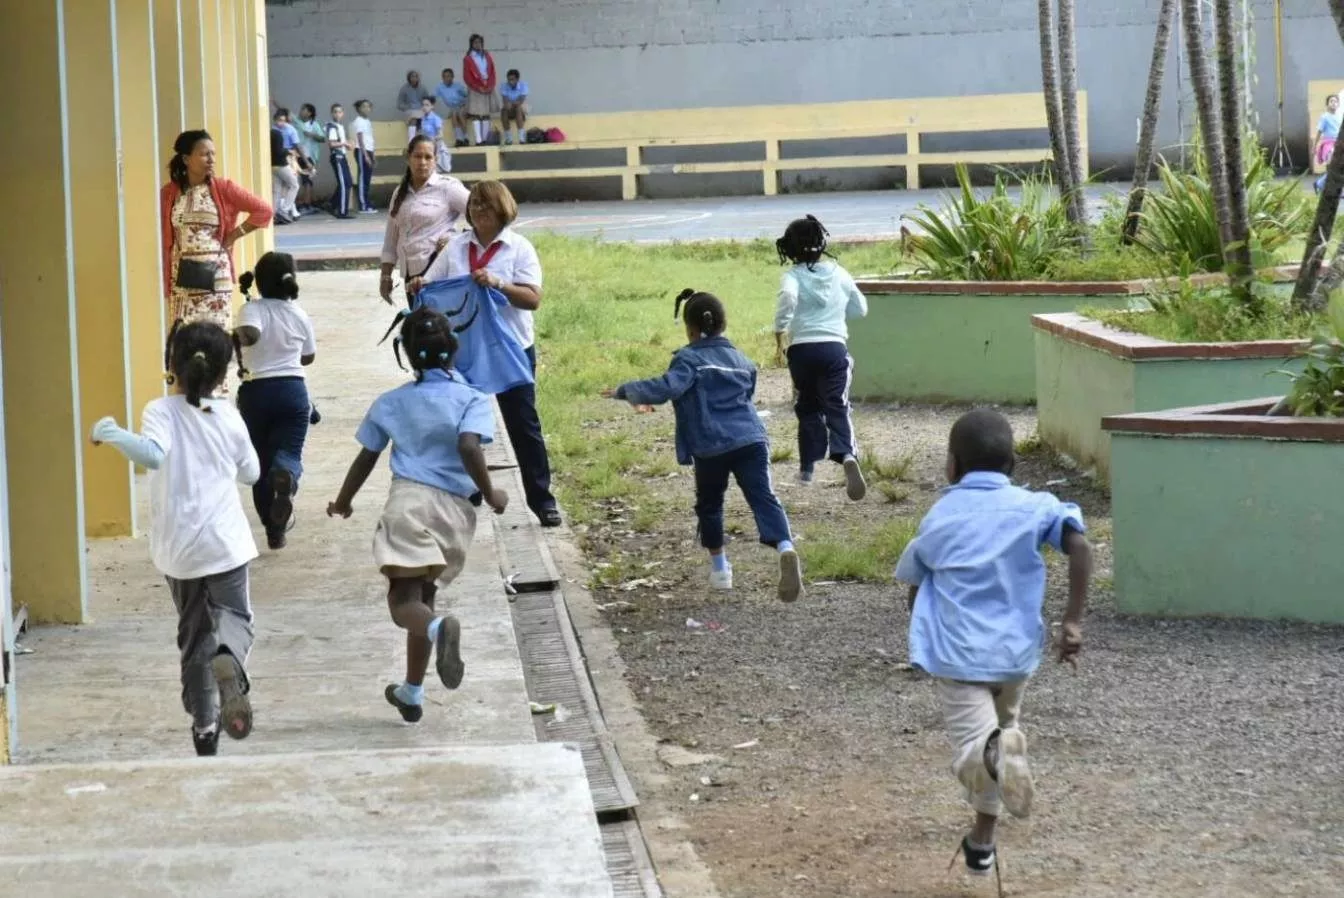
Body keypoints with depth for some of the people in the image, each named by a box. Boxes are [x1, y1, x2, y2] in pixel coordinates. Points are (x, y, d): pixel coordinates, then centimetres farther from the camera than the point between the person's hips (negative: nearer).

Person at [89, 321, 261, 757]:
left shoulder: (161, 412, -10)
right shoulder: (227, 415, -1)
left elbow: (152, 454, -31)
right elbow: (250, 472, 11)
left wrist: (109, 432, -20)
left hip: (178, 548, 0)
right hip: (225, 541, 0)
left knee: (193, 634, 15)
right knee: (234, 617, 8)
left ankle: (204, 725, 18)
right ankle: (228, 661, -29)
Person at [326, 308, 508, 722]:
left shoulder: (391, 403, 12)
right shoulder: (472, 400, 3)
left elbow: (366, 458, 18)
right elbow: (468, 447, -15)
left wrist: (343, 503, 33)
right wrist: (489, 493, -2)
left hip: (408, 499, -1)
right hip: (455, 508, 1)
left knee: (404, 601, -11)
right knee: (422, 595, 19)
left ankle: (439, 627, -47)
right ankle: (412, 692, 24)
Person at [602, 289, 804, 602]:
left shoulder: (689, 359, 0)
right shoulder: (742, 361, 20)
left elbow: (666, 388, -17)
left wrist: (626, 391, -7)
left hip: (711, 448, -3)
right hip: (751, 440, 3)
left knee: (709, 506, 18)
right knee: (763, 498, -8)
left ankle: (719, 569, 25)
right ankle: (786, 547, -34)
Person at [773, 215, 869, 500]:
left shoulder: (793, 275, 0)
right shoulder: (837, 273, 9)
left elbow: (788, 297, -24)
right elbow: (860, 309, 18)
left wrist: (779, 333, -15)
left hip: (802, 348, -1)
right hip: (834, 346, 1)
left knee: (808, 408, 18)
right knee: (837, 408, -6)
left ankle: (807, 468, 23)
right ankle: (848, 456, -33)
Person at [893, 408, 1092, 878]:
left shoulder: (938, 518, 5)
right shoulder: (1033, 507, 1)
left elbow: (913, 586, 15)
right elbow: (1079, 546, -15)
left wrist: (930, 637, 35)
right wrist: (1073, 620, -12)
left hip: (955, 653, -2)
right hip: (1015, 650, 2)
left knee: (971, 744, -8)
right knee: (1003, 723, 27)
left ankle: (993, 752, -46)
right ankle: (983, 838, 31)